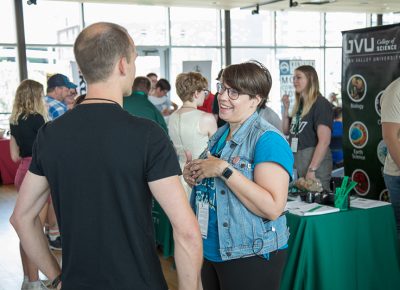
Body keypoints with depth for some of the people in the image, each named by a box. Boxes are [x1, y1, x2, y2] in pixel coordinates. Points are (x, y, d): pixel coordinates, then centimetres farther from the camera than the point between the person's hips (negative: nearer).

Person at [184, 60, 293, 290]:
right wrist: (195, 176, -1)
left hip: (251, 257, -7)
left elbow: (273, 208, -25)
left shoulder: (268, 139, -16)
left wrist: (224, 169, -26)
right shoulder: (220, 135, 8)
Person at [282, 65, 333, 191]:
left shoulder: (321, 104, -9)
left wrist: (312, 169, -21)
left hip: (315, 159, -7)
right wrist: (286, 108, 9)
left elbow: (324, 141, -17)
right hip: (296, 160, 7)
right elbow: (286, 131, 22)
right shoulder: (299, 104, 15)